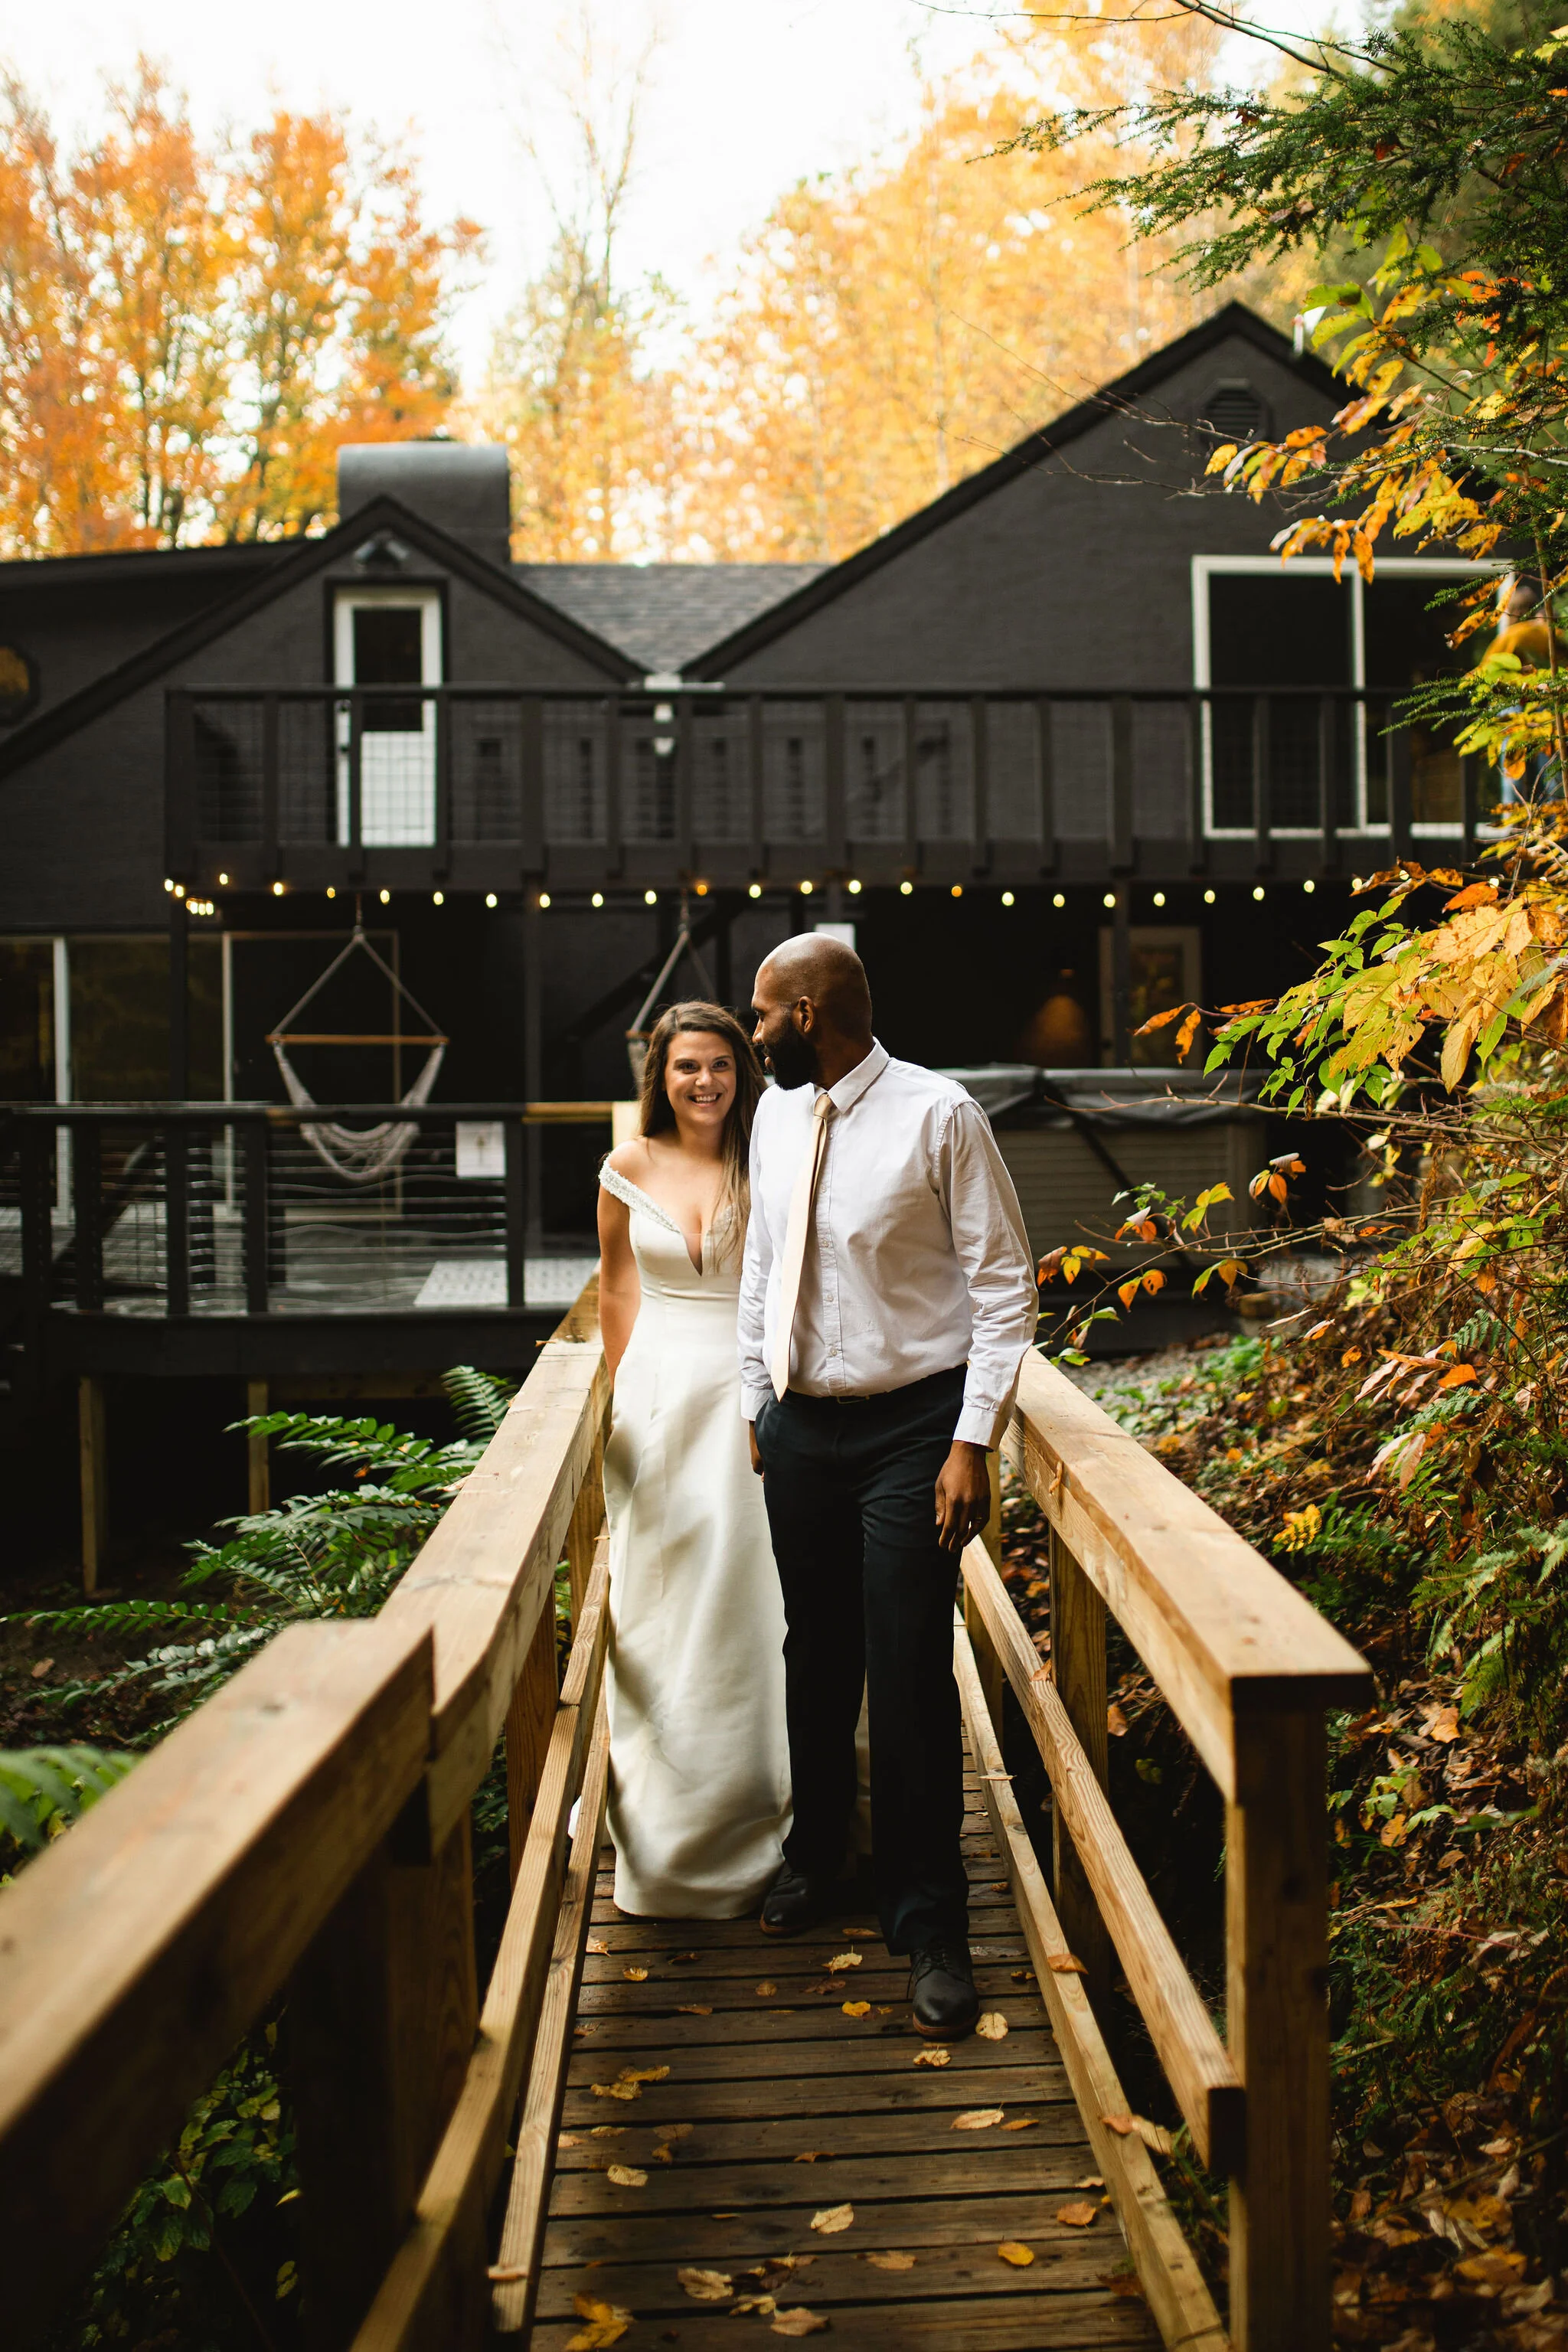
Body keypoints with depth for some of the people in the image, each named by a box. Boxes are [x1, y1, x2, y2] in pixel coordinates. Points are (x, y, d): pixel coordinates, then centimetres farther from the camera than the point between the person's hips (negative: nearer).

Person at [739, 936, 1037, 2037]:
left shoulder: (939, 1114, -12)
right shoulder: (777, 1117, 7)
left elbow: (1005, 1286, -11)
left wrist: (973, 1442, -15)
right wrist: (757, 1403, 15)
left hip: (910, 1428, -5)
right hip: (799, 1426, 5)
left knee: (910, 1675, -4)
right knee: (816, 1655, 16)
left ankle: (931, 1925, 10)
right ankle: (817, 1853, 38)